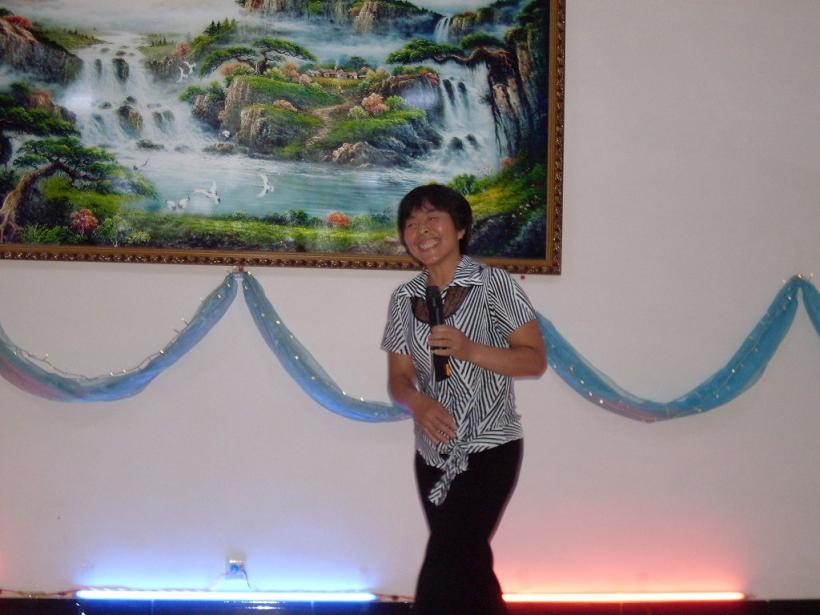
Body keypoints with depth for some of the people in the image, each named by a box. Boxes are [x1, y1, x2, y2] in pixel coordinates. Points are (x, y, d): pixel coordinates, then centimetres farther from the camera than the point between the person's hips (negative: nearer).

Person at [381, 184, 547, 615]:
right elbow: (398, 377, 5)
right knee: (470, 568, 17)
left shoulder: (493, 284, -9)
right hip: (433, 453, 5)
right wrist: (418, 403, -18)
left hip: (489, 450, -5)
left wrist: (469, 349, -22)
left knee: (442, 575, -14)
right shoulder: (404, 299, 5)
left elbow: (535, 360, -8)